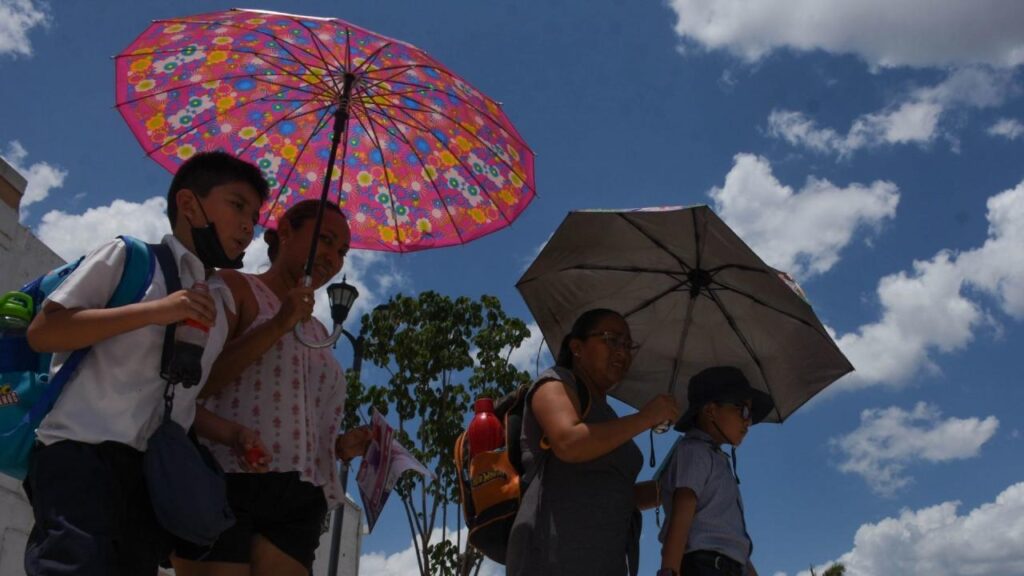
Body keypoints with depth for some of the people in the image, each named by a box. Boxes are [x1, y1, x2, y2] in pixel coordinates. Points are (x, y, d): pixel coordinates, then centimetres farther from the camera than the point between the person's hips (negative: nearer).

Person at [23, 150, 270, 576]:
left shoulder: (219, 306, 22)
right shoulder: (129, 256, 5)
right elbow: (42, 332, -5)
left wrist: (227, 434, 6)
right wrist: (153, 311, -13)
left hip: (154, 471, 6)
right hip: (81, 451, -6)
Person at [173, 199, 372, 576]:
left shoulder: (317, 332, 25)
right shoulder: (234, 289, 5)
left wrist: (342, 446, 7)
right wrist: (278, 326, -13)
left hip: (297, 500, 6)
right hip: (224, 483, -5)